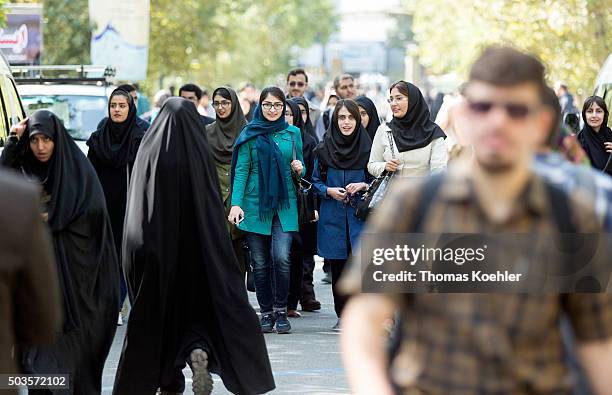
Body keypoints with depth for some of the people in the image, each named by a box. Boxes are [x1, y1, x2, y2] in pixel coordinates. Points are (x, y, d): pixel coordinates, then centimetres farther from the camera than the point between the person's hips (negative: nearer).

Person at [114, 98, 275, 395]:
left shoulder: (149, 150, -5)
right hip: (196, 246, 0)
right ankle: (198, 351, -20)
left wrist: (137, 247, 0)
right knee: (195, 303, 10)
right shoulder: (200, 151, -4)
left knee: (160, 308, 10)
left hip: (158, 245, 0)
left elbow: (136, 203, -5)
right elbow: (214, 204, -2)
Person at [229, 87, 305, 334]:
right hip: (255, 205, 0)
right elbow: (241, 170, 1)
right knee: (260, 263, 2)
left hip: (284, 205, 0)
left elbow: (300, 169, 19)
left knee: (281, 257, -15)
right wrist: (236, 203, -9)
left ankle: (281, 311, -1)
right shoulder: (249, 135, 6)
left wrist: (299, 169, -6)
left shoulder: (293, 133, 10)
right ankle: (266, 313, 13)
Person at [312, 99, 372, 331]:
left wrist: (363, 186, -12)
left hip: (360, 215, -2)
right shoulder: (324, 148, 5)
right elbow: (316, 181, 11)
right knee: (337, 268, 6)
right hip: (333, 217, 2)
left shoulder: (368, 147, 0)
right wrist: (329, 191, -8)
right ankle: (342, 316, 15)